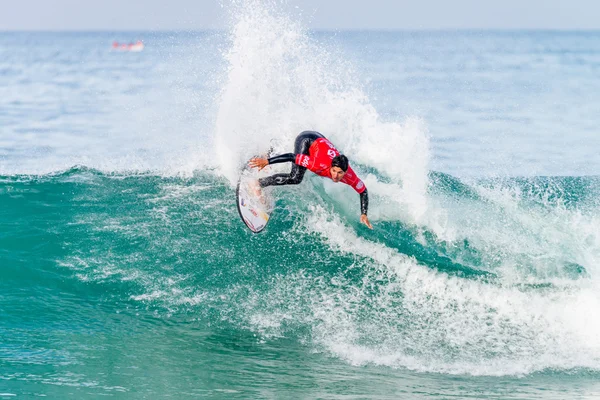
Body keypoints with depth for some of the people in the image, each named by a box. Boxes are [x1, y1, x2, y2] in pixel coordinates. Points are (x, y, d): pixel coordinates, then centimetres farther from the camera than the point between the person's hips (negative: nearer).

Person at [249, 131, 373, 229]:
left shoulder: (349, 176, -30)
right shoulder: (321, 165, -43)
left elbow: (363, 191, -13)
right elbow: (293, 157, -38)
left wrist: (364, 214, -20)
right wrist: (266, 161, -36)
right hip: (306, 141, -5)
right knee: (295, 178, -26)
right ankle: (258, 184, -13)